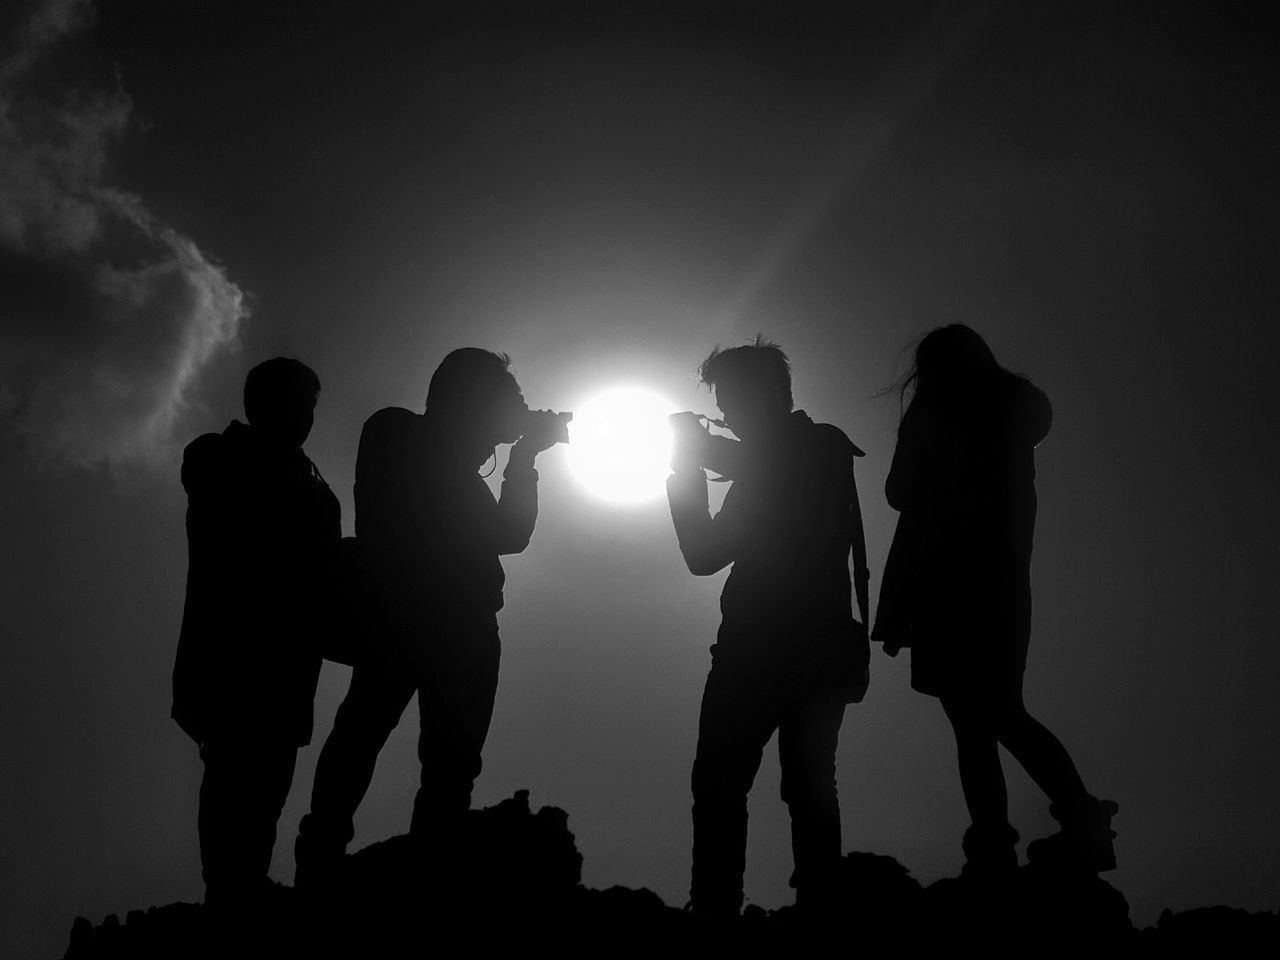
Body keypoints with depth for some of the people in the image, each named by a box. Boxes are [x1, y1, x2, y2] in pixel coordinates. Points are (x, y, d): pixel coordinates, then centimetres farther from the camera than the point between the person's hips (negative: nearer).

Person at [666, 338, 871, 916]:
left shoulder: (774, 463, -15)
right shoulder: (826, 449, 9)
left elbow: (703, 555, -11)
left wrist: (685, 476, -3)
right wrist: (699, 446, 20)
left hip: (761, 651, -8)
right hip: (826, 646, 8)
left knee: (719, 786, -4)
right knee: (811, 787, 11)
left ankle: (715, 910, -8)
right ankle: (819, 905, 11)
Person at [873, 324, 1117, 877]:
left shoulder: (933, 415, -1)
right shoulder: (1016, 409, 10)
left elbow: (900, 494, 6)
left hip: (947, 588, -6)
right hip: (1003, 586, 6)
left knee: (972, 722, -7)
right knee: (1003, 713, 15)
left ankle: (992, 854, -12)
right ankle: (1082, 820, 5)